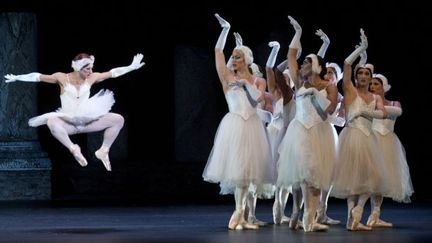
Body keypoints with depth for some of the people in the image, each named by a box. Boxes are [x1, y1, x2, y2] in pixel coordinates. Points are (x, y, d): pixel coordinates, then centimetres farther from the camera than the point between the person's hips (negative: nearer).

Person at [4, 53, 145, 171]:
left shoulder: (91, 78, 1)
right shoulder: (62, 78, -7)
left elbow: (113, 73, 8)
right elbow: (38, 77, -5)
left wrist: (132, 67, 10)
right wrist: (17, 78, -9)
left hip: (87, 120, 4)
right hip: (67, 122, -3)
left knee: (118, 119, -13)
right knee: (51, 122, -39)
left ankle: (104, 151, -3)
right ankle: (73, 149, -31)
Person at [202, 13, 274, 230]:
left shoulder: (257, 80, 11)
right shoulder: (228, 77, 6)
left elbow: (257, 97, -7)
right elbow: (218, 51, 1)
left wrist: (246, 83, -5)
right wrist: (225, 30, 0)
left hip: (252, 125, 2)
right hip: (234, 124, -2)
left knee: (248, 169, 2)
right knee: (235, 169, -7)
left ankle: (239, 215, 7)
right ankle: (239, 213, -2)